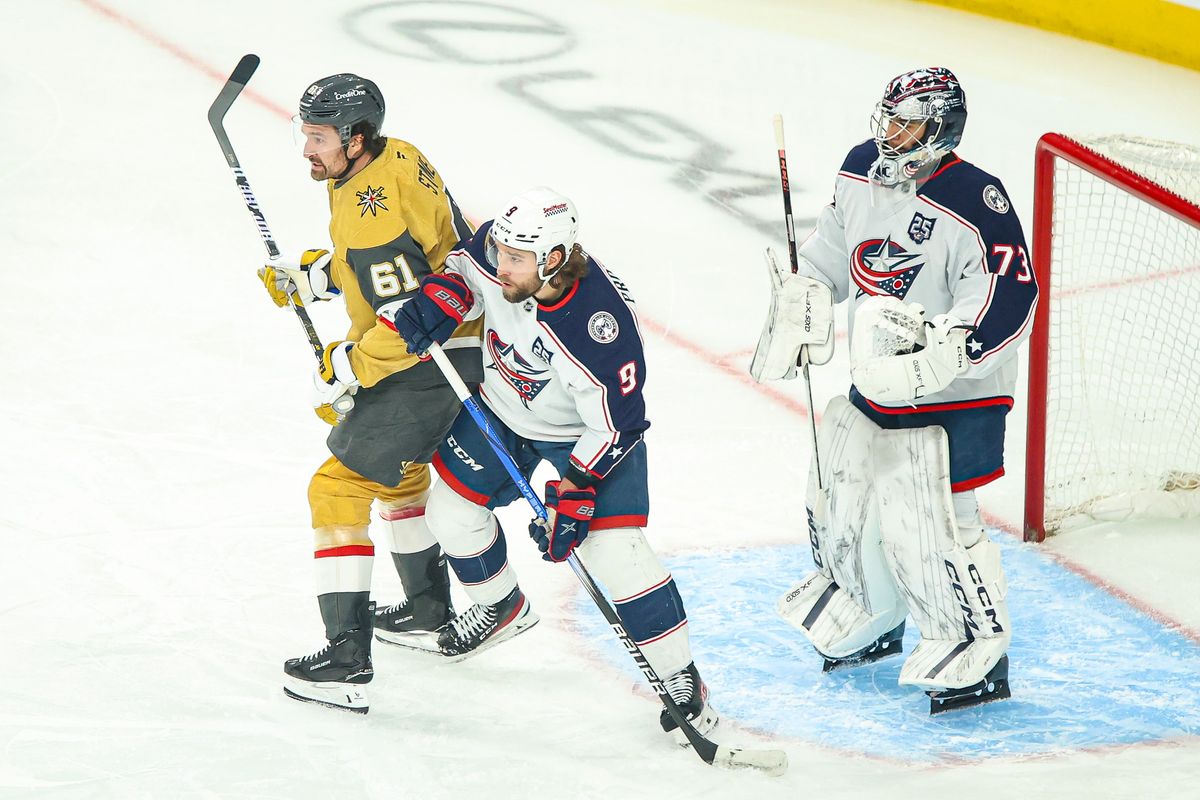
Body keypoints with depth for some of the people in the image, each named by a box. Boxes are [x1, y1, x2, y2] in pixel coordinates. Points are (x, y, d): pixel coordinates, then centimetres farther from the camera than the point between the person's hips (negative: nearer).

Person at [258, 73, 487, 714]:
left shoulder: (374, 209, -28)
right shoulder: (392, 158, 4)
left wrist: (345, 369, -20)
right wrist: (309, 276, 12)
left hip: (432, 364, -11)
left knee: (341, 486, -10)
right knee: (398, 469, 31)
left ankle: (347, 662, -13)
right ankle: (428, 613, 46)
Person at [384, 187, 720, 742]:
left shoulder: (600, 325, -41)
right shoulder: (497, 251, -26)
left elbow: (615, 427, -30)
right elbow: (466, 265, 0)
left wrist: (574, 493, -31)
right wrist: (441, 297, -21)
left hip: (588, 431, -6)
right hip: (502, 410, 6)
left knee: (612, 550, -16)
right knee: (450, 510, 11)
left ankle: (680, 679, 0)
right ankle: (500, 605, 42)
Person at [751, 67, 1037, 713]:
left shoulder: (974, 204, -23)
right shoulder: (862, 171, 1)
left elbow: (1011, 297, -26)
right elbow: (834, 245, 20)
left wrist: (945, 348, -36)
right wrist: (802, 297, 9)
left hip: (952, 394, -8)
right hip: (875, 384, 8)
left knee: (925, 526, -12)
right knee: (839, 498, 17)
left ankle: (981, 651, 5)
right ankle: (868, 622, 40)